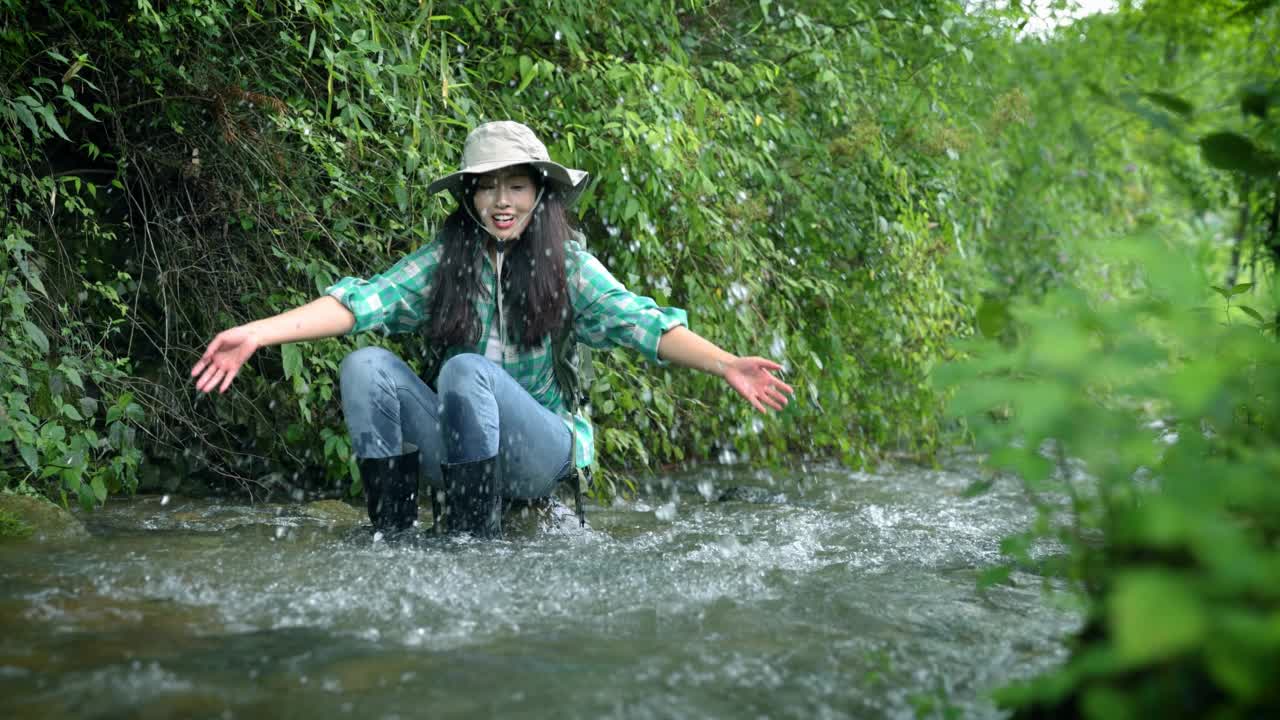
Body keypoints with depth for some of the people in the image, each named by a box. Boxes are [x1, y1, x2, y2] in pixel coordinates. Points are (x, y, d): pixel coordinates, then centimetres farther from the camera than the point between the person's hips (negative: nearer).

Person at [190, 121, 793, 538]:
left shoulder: (567, 265, -1)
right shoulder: (443, 261, 4)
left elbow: (642, 324, -12)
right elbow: (363, 302, -7)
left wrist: (725, 365, -30)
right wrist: (255, 333, -21)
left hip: (543, 451, -3)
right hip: (454, 453, 3)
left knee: (465, 371, -30)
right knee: (366, 367, -19)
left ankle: (477, 540, -22)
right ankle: (392, 537, -17)